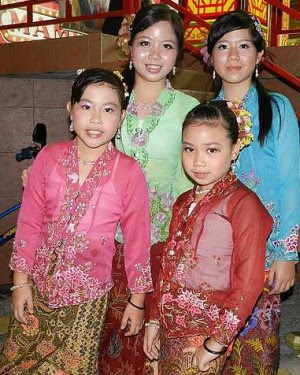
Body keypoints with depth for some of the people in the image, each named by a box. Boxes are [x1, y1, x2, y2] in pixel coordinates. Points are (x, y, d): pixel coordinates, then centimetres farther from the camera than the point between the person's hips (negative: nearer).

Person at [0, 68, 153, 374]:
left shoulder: (128, 172, -13)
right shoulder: (49, 157, -7)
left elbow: (137, 237, -6)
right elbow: (29, 221, -1)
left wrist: (137, 300, 1)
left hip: (88, 292, -2)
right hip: (39, 283, 3)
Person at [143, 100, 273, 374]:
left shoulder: (243, 203, -14)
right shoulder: (184, 203, 7)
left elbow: (249, 282, -17)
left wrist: (217, 342, -15)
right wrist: (154, 320, 11)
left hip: (206, 332, -6)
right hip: (171, 328, 6)